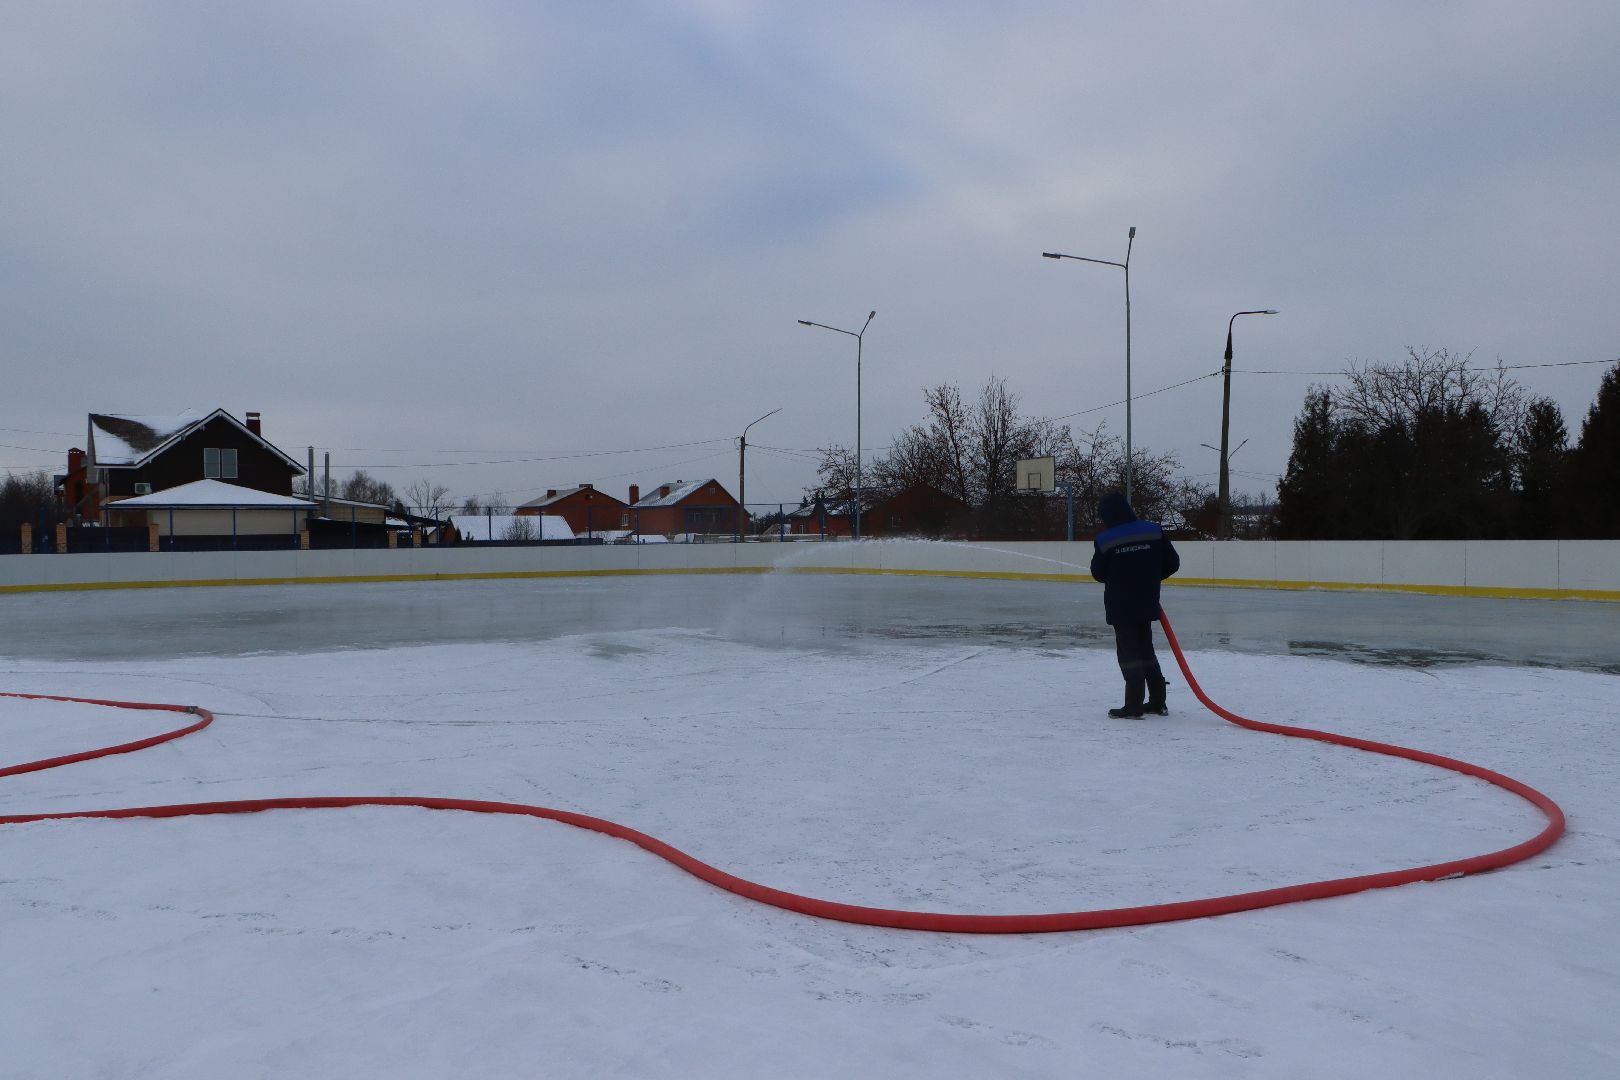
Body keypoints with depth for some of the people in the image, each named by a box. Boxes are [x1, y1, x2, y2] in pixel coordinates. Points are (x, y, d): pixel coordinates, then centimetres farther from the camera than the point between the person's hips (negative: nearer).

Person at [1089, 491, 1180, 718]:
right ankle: (1157, 701, 23)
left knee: (1129, 652, 4)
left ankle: (1134, 704, 1)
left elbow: (1098, 574, -2)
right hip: (1146, 603, 4)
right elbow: (1172, 563, 1)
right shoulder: (1154, 531, -5)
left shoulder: (1104, 540, -14)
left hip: (1120, 606, -4)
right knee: (1145, 649, 18)